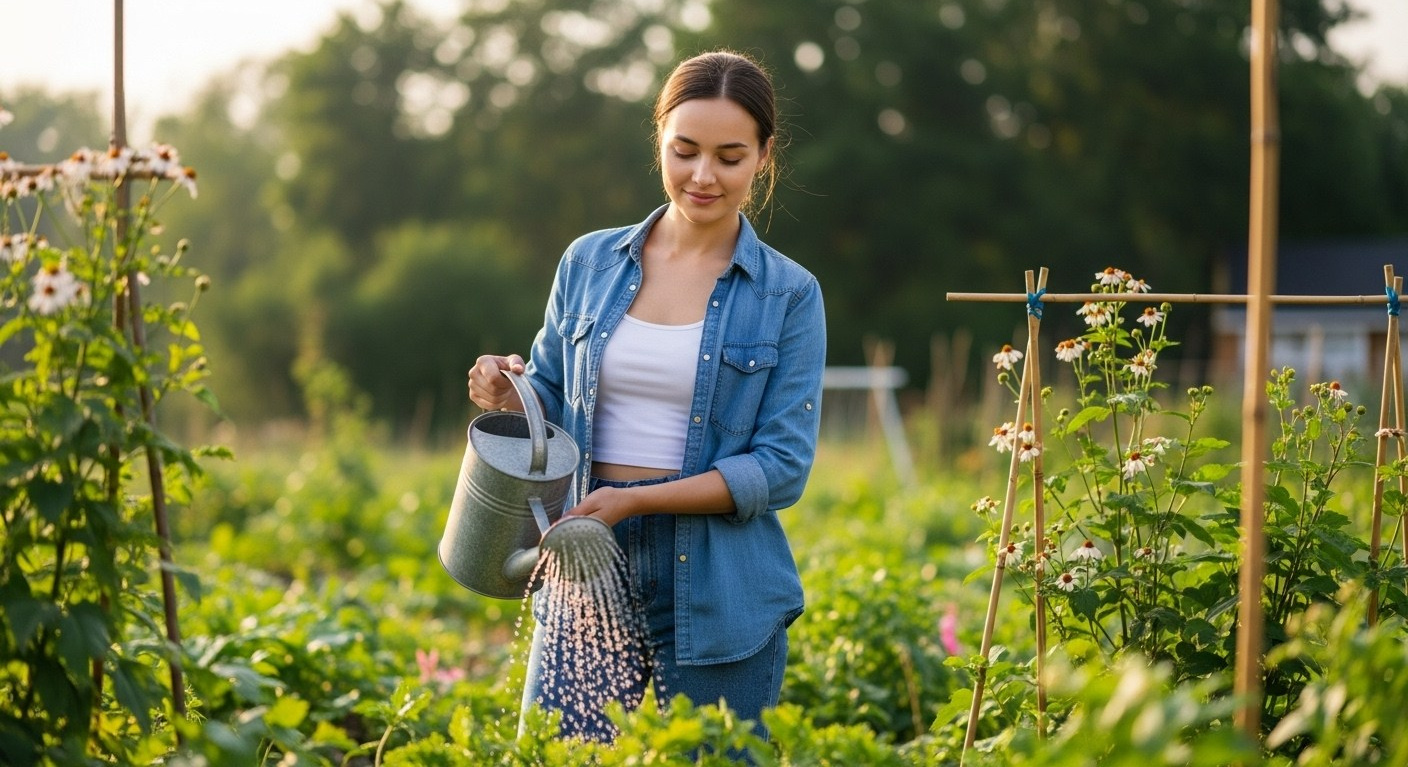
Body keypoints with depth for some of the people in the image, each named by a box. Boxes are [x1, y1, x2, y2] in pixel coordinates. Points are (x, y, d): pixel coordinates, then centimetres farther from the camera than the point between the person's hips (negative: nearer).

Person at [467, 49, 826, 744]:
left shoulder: (788, 296, -2)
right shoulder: (589, 263, 7)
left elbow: (781, 469, -7)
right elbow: (552, 401, 15)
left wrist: (637, 501, -17)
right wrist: (508, 393, -9)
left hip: (718, 603, -2)